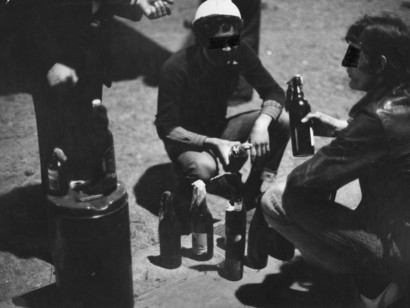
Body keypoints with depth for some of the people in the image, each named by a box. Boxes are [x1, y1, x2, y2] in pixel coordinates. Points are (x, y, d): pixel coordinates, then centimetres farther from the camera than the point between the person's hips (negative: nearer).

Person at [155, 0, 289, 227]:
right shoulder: (176, 68, -27)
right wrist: (212, 143, -38)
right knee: (204, 167, -39)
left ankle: (253, 197, 3)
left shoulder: (240, 53, -14)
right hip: (187, 140, -5)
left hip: (220, 128, 6)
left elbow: (274, 92, -9)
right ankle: (179, 209, -4)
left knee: (280, 125, -15)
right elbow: (166, 128, -26)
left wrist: (261, 124, -31)